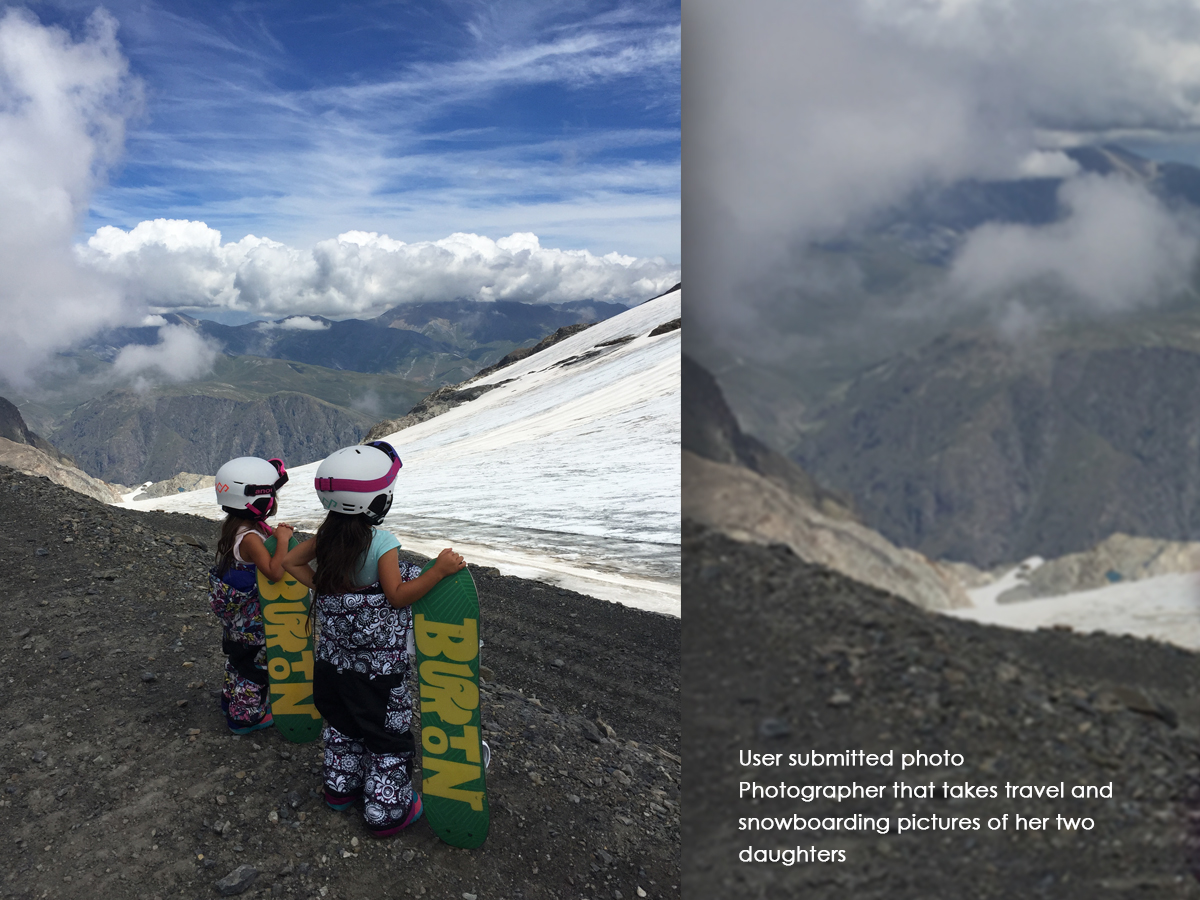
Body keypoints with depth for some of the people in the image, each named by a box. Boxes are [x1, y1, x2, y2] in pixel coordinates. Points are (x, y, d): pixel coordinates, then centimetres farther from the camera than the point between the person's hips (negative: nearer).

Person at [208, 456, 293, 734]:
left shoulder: (234, 527, -1)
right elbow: (274, 571, -40)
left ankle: (231, 702, 45)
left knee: (238, 659, 27)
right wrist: (282, 539, -31)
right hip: (252, 622, -9)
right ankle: (246, 716, 24)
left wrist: (277, 534, -4)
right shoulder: (250, 538, -31)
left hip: (236, 618, 9)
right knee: (254, 665, 9)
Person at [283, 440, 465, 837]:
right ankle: (387, 810, 15)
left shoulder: (327, 535, -3)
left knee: (342, 724, 25)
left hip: (333, 659, 7)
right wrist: (439, 570, -29)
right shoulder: (382, 542, -23)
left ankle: (340, 788, 39)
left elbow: (290, 562, 6)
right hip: (379, 666, -7)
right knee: (388, 735, 8)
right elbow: (397, 596, -24)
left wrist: (320, 586, 10)